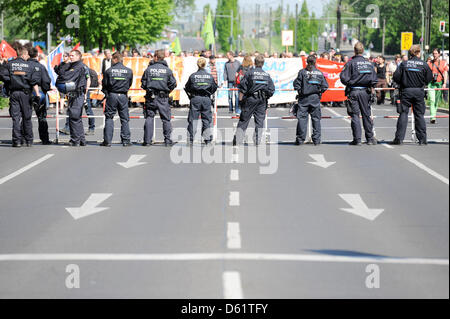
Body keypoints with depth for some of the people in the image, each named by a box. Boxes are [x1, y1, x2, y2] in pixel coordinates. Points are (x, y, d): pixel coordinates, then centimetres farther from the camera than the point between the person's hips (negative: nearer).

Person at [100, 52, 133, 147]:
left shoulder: (109, 71, -5)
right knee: (124, 119, 8)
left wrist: (106, 92, 17)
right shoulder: (129, 71, 1)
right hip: (123, 96, 2)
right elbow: (130, 84, 10)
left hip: (112, 95, -2)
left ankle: (107, 141, 0)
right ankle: (125, 141, 7)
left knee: (109, 118, 4)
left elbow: (104, 84, 0)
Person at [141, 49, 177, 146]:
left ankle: (147, 140, 0)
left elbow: (143, 84, 1)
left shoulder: (149, 69, -1)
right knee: (166, 119, 7)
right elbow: (173, 84, -2)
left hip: (151, 98, 0)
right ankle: (167, 140, 5)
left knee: (149, 118, 4)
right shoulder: (167, 70, -2)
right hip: (163, 98, 0)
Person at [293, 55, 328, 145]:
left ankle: (300, 139, -3)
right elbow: (325, 86, 0)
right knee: (316, 118, 8)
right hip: (315, 98, 1)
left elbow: (296, 84, -6)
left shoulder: (302, 72, -4)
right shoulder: (319, 73, 1)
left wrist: (300, 91, 9)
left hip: (304, 97, -1)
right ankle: (316, 140, 8)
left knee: (302, 118, 1)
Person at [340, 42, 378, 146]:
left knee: (355, 115, 1)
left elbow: (344, 78, -10)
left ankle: (357, 139, -3)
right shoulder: (369, 63, 4)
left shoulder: (351, 63, -8)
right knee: (366, 115, 11)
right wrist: (371, 87, 17)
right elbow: (374, 79, 3)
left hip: (353, 91, -3)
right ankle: (370, 138, 13)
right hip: (365, 92, 3)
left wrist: (348, 83, 9)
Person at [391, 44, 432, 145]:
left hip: (406, 91, 0)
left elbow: (396, 77, -5)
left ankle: (399, 138, -2)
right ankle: (422, 139, 7)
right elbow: (429, 78, 1)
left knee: (403, 114, 3)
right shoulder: (424, 64, -2)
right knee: (419, 114, 7)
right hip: (419, 92, 0)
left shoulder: (404, 64, -2)